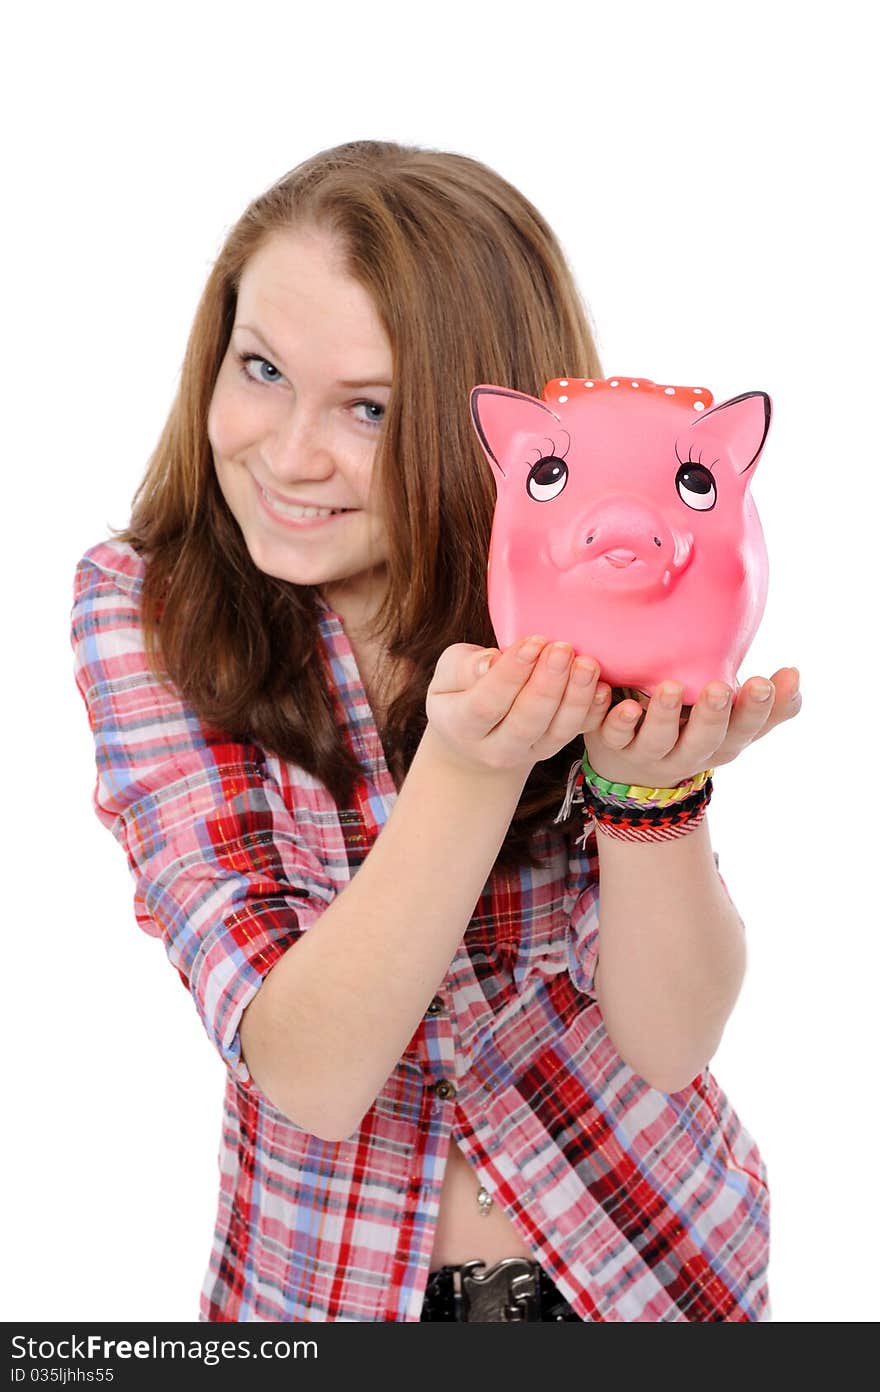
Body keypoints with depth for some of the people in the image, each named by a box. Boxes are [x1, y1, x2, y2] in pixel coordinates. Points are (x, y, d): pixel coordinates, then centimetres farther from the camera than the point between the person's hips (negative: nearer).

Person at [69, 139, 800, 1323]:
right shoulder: (147, 605, -18)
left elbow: (668, 1041, -19)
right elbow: (311, 1072, -25)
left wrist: (649, 777, -36)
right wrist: (467, 764, -40)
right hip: (328, 1278, 0)